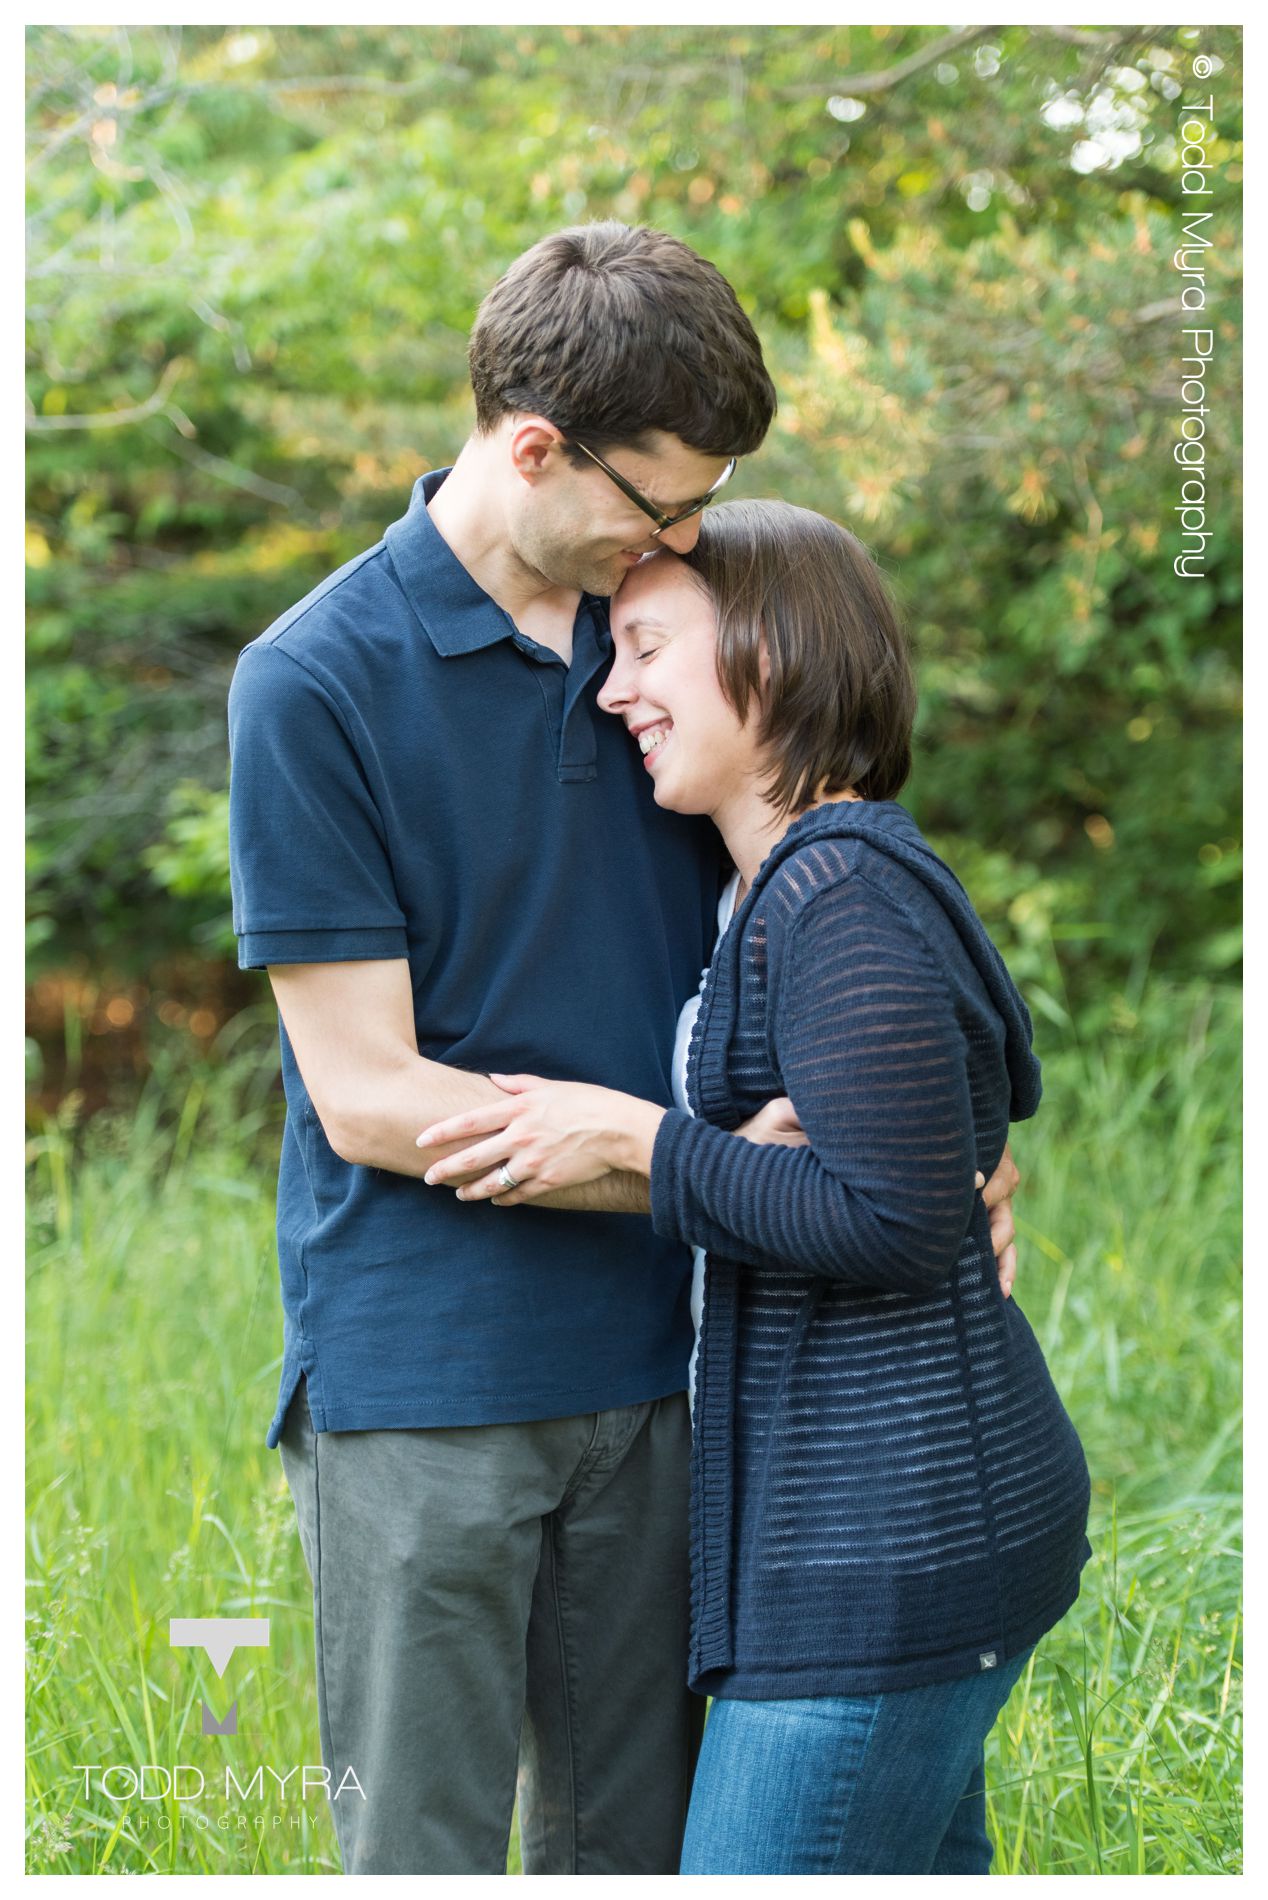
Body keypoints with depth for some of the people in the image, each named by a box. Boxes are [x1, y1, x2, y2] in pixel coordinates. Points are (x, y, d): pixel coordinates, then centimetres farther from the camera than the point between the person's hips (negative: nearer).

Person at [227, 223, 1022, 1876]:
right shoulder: (313, 685, -10)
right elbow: (368, 1097, -13)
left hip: (647, 1368, 5)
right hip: (418, 1388, -5)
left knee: (637, 1844, 14)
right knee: (426, 1857, 4)